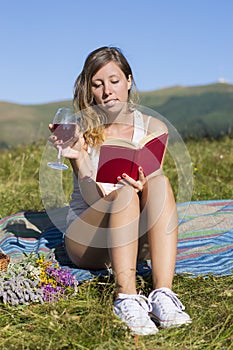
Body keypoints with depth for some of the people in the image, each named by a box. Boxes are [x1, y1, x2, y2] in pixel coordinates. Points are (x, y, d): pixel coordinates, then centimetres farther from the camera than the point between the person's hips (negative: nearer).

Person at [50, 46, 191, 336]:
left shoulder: (153, 128, 2)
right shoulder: (81, 130, -2)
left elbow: (152, 191, -7)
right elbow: (95, 198, -14)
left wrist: (143, 187, -31)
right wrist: (77, 156, -32)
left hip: (135, 241, 2)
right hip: (86, 242, -2)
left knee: (160, 182, -27)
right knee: (125, 193, -31)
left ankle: (163, 293, -40)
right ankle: (126, 297, -43)